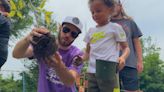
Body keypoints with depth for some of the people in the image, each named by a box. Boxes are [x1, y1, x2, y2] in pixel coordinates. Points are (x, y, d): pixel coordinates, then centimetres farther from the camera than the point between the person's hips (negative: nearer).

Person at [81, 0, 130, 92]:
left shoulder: (115, 27, 4)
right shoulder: (91, 31, 18)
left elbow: (126, 47, 5)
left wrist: (123, 57, -17)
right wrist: (81, 58, 1)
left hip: (108, 71, -5)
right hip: (92, 72, 6)